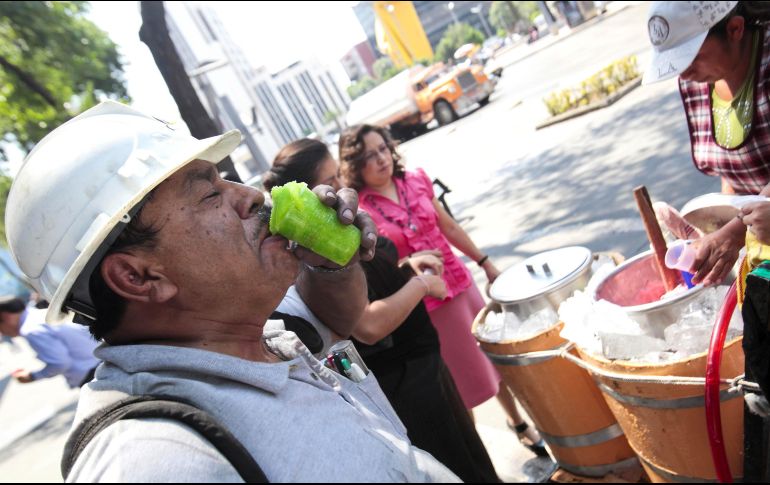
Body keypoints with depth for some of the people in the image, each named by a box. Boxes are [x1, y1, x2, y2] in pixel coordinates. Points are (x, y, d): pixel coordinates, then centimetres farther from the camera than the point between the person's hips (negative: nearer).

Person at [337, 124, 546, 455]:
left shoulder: (416, 181, -1)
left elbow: (448, 226, 9)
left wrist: (485, 262, 13)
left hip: (460, 283, 5)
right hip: (423, 307, -5)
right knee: (461, 383, 10)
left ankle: (518, 421, 47)